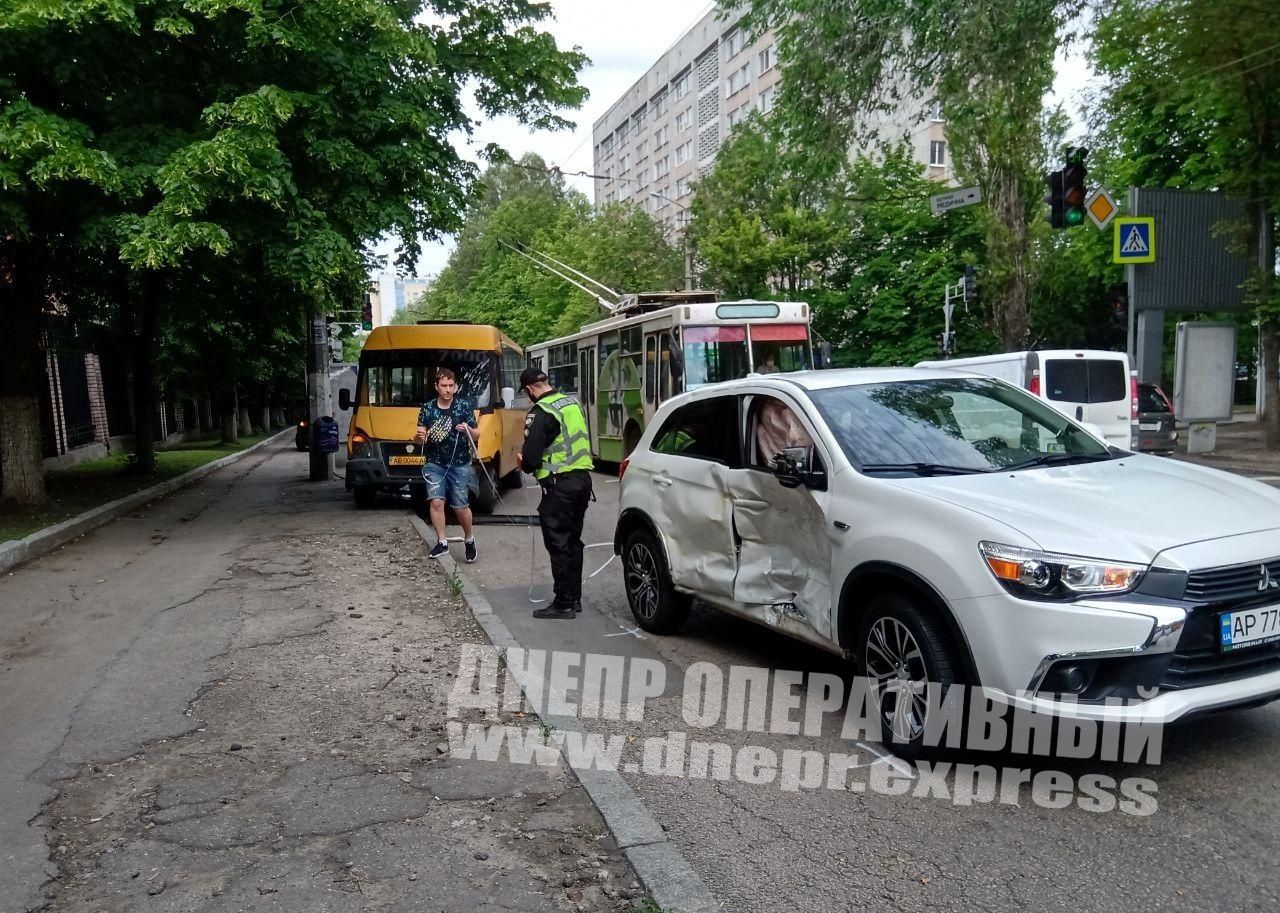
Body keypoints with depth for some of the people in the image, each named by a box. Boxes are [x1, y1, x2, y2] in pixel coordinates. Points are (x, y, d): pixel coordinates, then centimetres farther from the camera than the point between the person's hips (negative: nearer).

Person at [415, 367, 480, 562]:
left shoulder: (465, 407, -3)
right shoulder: (427, 408, 2)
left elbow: (476, 435, 2)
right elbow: (420, 437, 5)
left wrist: (468, 430, -20)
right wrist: (419, 436, -19)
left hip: (459, 464, -2)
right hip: (435, 464, 2)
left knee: (460, 506, 0)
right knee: (436, 501, -7)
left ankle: (469, 540, 23)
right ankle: (442, 543, 6)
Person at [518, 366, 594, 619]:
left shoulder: (540, 412, -14)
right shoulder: (574, 403, 11)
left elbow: (531, 456, -18)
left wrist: (526, 465, 6)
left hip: (559, 484, -8)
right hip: (583, 478, 8)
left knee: (558, 543, -1)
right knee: (573, 540, 17)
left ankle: (564, 604, 3)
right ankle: (574, 598, 25)